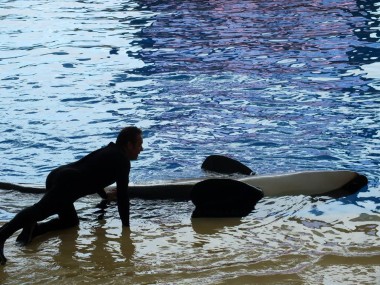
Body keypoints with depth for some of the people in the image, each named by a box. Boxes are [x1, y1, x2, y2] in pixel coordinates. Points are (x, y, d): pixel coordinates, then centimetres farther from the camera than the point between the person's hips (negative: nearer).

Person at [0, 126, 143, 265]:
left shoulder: (107, 152, 31)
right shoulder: (122, 160, 3)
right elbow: (122, 194, 0)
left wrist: (105, 196, 67)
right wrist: (126, 224, 7)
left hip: (56, 176, 9)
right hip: (66, 184, -9)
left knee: (70, 221, 22)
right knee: (39, 210, -29)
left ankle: (32, 228, -4)